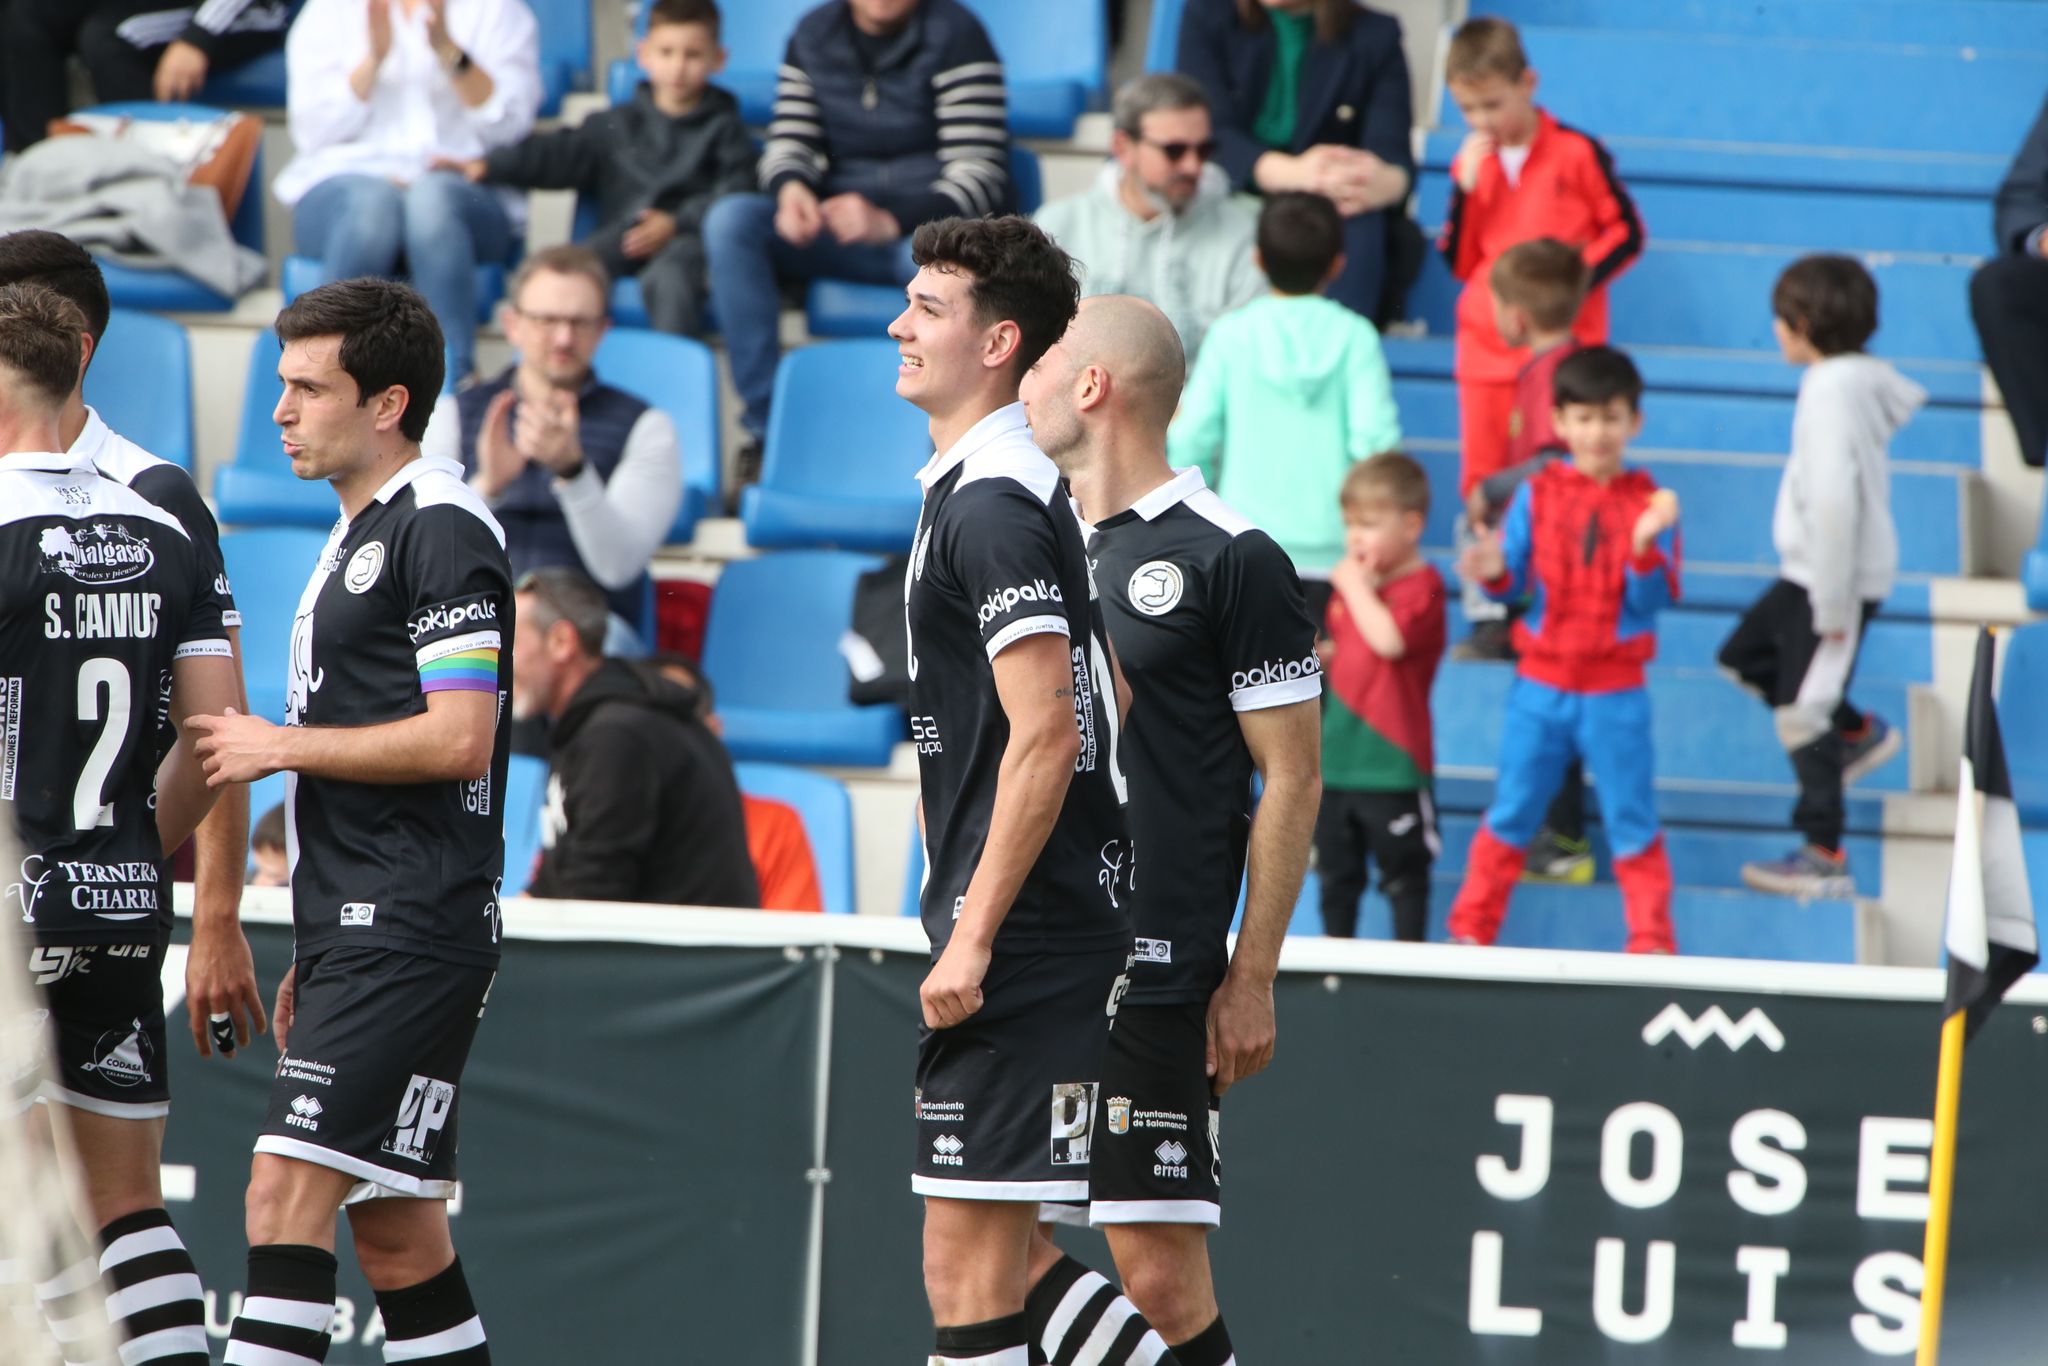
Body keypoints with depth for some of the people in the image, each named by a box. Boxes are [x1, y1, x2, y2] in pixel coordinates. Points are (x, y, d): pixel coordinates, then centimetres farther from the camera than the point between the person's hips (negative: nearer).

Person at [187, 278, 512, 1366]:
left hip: (409, 938, -10)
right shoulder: (356, 534, 21)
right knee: (395, 1230, 9)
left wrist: (282, 745, -10)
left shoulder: (441, 530, -10)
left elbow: (457, 739, -20)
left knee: (287, 1188, -17)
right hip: (361, 933, 10)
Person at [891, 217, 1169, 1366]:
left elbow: (1044, 734, -21)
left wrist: (974, 936, -21)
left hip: (1019, 939, -10)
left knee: (970, 1262, -7)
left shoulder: (992, 506, -15)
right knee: (1006, 1255, 14)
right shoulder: (1000, 487, 17)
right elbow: (1108, 706, 24)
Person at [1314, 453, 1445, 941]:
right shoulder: (1352, 580, 12)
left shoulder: (1419, 586, -13)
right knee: (1336, 872, 16)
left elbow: (1388, 639, -31)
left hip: (1392, 761, -8)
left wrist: (1356, 588, -21)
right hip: (1337, 755, 8)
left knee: (1403, 874, 4)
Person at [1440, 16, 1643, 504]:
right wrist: (1466, 187, -8)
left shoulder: (1577, 153, -6)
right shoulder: (1471, 162, 6)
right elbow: (1460, 263, 4)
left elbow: (1626, 232, -1)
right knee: (1481, 477, 6)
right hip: (1487, 348, 4)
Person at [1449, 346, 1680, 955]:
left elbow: (1651, 600, -9)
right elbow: (1513, 581, -3)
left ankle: (1652, 942, 14)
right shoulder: (1538, 494, -1)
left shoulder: (1648, 503, -4)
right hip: (1543, 682, 1)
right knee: (1511, 812, 9)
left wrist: (1646, 544, -26)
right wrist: (1493, 573, -25)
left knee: (1632, 820, 5)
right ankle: (1470, 931, 19)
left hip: (1615, 692, -1)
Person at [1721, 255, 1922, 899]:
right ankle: (1859, 733, 33)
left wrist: (1833, 605, -25)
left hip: (1835, 579, -10)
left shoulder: (1832, 393, -25)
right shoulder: (1865, 378, 4)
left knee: (1802, 713, -1)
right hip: (1809, 573, 10)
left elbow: (1834, 500, -30)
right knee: (1746, 654, 23)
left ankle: (1824, 857, 6)